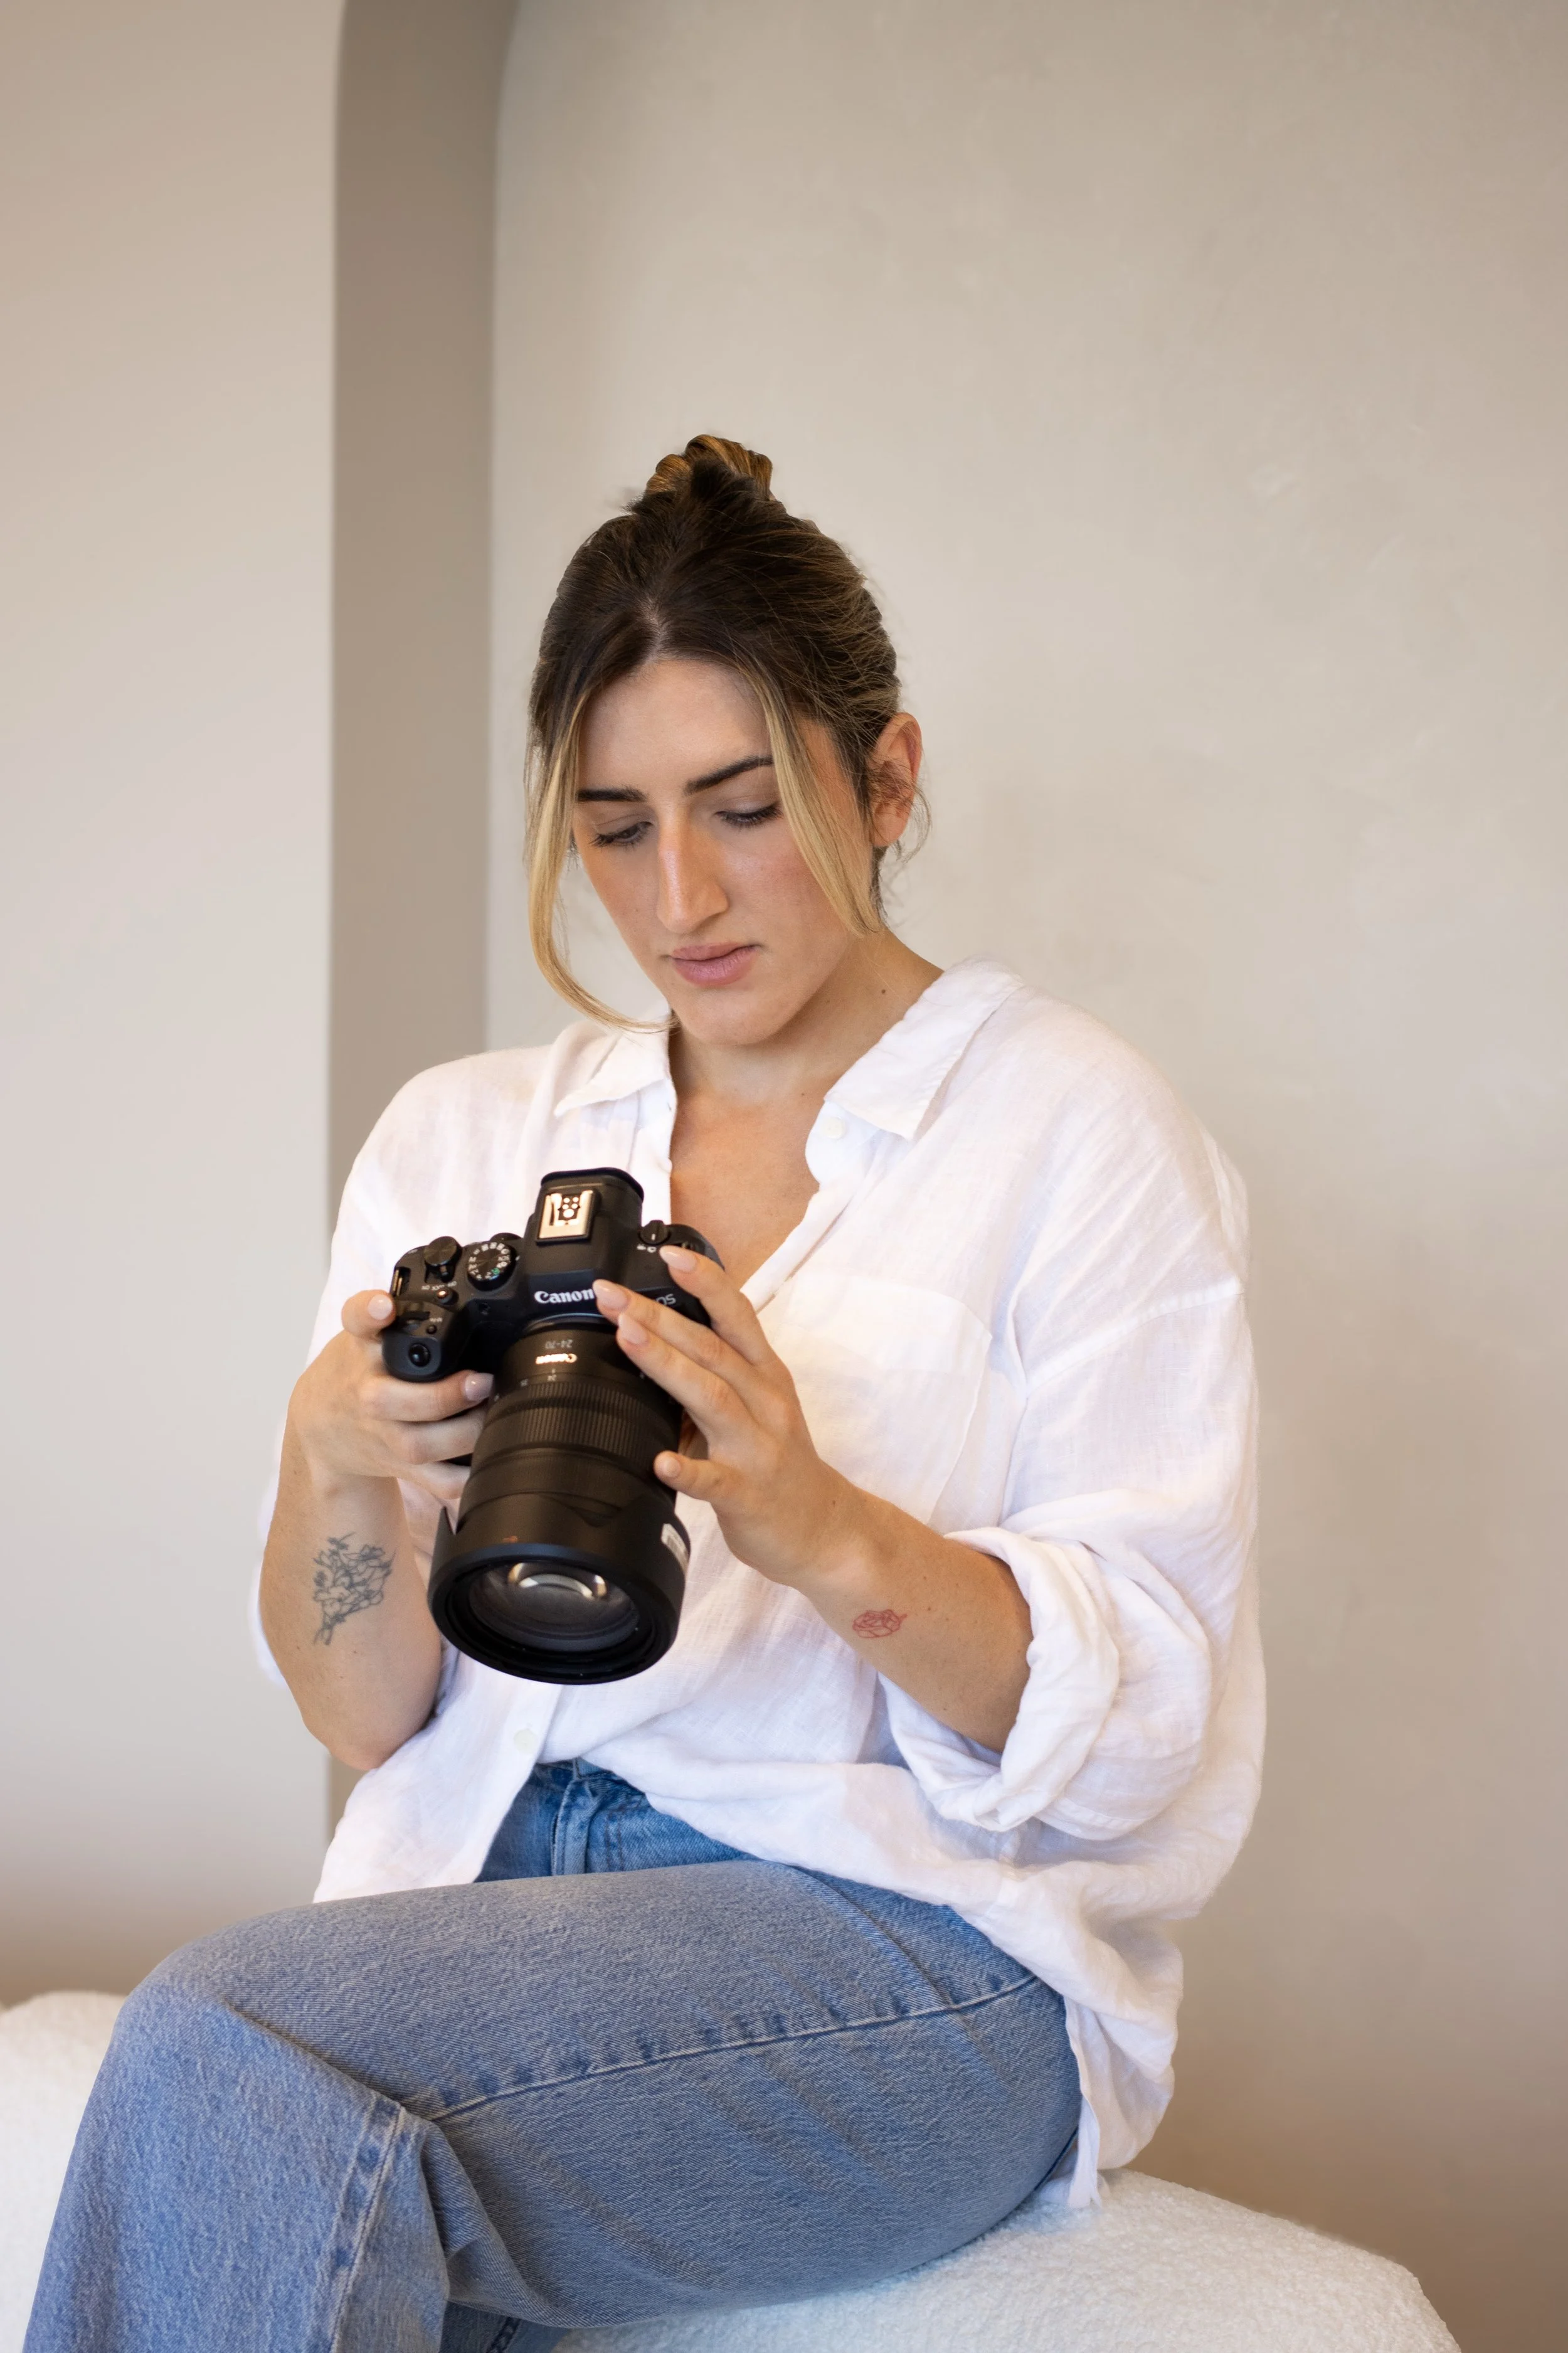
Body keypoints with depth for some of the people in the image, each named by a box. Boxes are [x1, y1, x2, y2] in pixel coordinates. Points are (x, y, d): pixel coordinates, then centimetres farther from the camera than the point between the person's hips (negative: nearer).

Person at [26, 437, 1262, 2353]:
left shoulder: (1075, 1131, 2)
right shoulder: (462, 1141, 13)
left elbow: (1142, 1727, -6)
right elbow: (369, 1714, 9)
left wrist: (831, 1532, -24)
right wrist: (335, 1471, -12)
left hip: (928, 1939, -3)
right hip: (492, 1884, 4)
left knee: (220, 2047, -26)